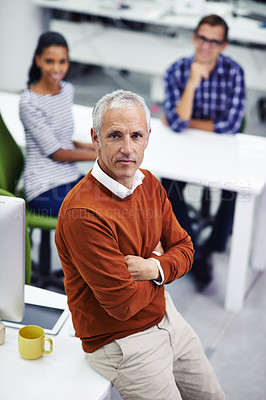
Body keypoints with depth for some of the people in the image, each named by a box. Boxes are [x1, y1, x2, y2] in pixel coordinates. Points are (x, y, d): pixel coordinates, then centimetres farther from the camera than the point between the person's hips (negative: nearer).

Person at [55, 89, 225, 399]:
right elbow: (122, 303, -27)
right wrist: (156, 267, -8)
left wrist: (156, 268, -18)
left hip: (165, 316, 8)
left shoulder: (150, 184, -2)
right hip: (119, 339, -8)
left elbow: (184, 249, 4)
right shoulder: (82, 214, -29)